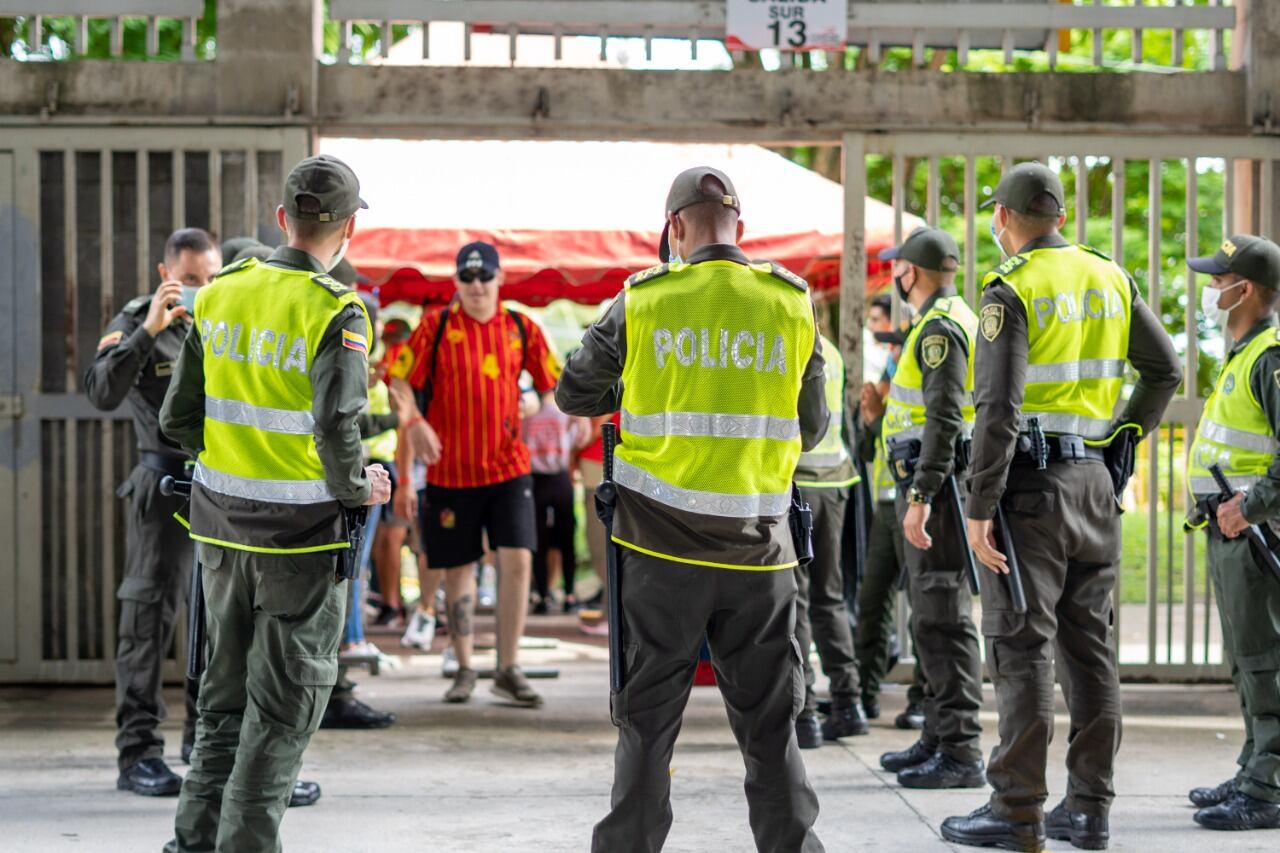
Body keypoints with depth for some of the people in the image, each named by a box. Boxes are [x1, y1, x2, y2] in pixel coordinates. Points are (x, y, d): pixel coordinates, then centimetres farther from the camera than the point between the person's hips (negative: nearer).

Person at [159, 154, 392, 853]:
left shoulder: (220, 295, 2)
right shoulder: (335, 312, -16)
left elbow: (178, 419, 6)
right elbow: (336, 433, -26)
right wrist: (358, 487, -8)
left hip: (220, 521, 6)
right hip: (302, 532, -6)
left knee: (225, 688, 19)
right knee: (285, 702, 6)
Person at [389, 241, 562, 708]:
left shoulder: (522, 328, 5)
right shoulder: (435, 327, -1)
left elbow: (553, 384, 10)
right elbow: (399, 382, -3)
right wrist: (415, 423, -19)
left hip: (508, 466, 1)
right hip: (449, 471, -1)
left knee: (517, 561, -10)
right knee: (458, 569, 6)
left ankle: (509, 669, -1)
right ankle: (464, 669, 20)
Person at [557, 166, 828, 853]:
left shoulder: (642, 304, -2)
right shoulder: (793, 306, 2)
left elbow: (573, 395, 9)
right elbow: (811, 429, 10)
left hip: (661, 545, -1)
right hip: (759, 545, 1)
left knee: (647, 719, 9)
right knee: (769, 725, 9)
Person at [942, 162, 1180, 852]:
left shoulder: (1013, 290, -11)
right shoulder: (1109, 278, 10)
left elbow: (999, 408, -18)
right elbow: (1165, 370, 12)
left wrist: (980, 508, -16)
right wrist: (1126, 439, 17)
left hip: (1031, 482, -7)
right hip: (1095, 480, 7)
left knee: (1022, 647, -4)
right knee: (1089, 644, 10)